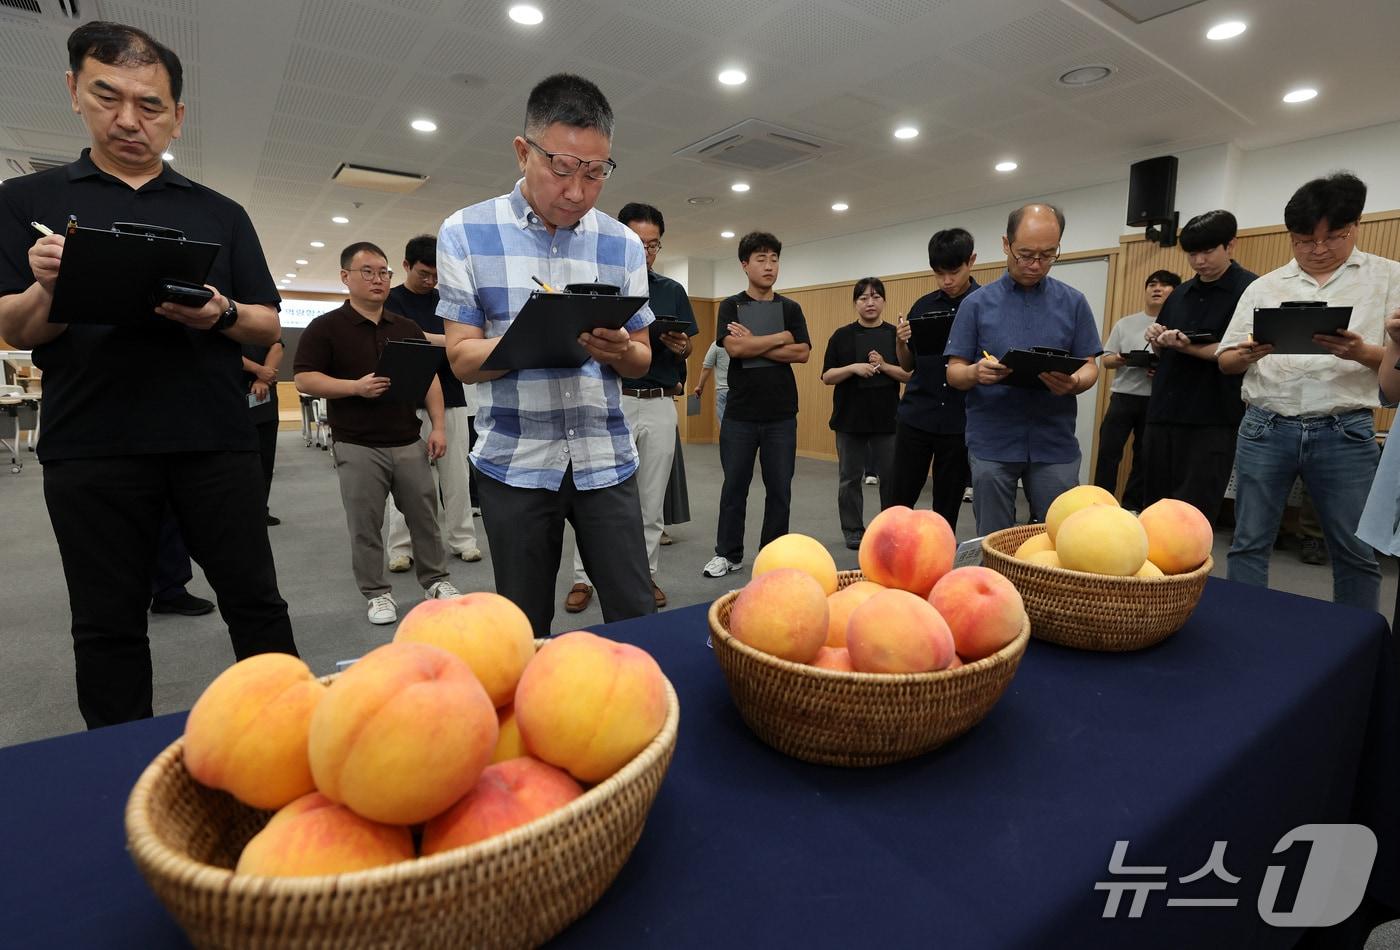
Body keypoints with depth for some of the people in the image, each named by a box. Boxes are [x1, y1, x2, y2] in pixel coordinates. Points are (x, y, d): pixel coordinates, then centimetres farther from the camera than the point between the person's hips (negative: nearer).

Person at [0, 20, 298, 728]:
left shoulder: (221, 214, 14)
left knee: (256, 603, 2)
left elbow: (269, 326, 10)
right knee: (108, 627, 8)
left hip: (215, 439, 0)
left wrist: (220, 314, -12)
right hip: (91, 446, 1)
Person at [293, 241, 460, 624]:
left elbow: (429, 377, 10)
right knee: (365, 525, 5)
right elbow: (305, 379, -6)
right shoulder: (325, 327, -1)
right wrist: (356, 386, -20)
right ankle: (377, 593, 19)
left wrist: (438, 426, 1)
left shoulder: (407, 328, 10)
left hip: (409, 442, 3)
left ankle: (435, 580, 25)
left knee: (425, 515, 10)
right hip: (358, 446, -3)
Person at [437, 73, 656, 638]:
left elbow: (641, 361, 8)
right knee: (524, 632, 10)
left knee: (636, 619, 3)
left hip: (606, 460, 2)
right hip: (514, 463, -1)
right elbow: (463, 359, -4)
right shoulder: (465, 233, -2)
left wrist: (619, 348, -15)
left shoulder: (623, 245, 5)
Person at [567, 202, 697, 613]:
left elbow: (687, 347, 14)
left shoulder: (673, 291, 12)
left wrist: (680, 346, -9)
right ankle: (584, 577, 15)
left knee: (652, 501, 9)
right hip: (611, 402, -2)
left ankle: (646, 575, 22)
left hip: (660, 406, 3)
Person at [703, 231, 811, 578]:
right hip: (740, 412, -1)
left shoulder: (790, 308, 8)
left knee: (779, 488, 6)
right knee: (735, 485, 7)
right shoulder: (730, 306, 2)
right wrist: (780, 337, -8)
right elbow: (734, 348, -15)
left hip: (782, 413, 2)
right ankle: (728, 553, 21)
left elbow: (802, 353, -5)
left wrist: (754, 344, -12)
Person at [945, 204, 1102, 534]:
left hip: (1056, 444, 2)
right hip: (992, 444, -1)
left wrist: (1073, 382, -18)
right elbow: (954, 371, 0)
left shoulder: (1074, 302, 7)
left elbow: (1090, 367, 6)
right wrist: (976, 372, -23)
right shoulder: (976, 303, 2)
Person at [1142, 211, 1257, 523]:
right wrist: (1157, 339, -2)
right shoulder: (1181, 293, 16)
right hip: (1164, 413, 6)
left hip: (1213, 421, -6)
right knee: (1154, 507, 10)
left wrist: (1186, 346, -24)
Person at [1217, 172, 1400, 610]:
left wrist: (1362, 353, -19)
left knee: (1357, 552, 7)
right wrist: (1248, 354, -13)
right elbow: (1226, 361, 9)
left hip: (1345, 433, 0)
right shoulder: (1263, 287, 10)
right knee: (1249, 542, 4)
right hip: (1265, 428, 1)